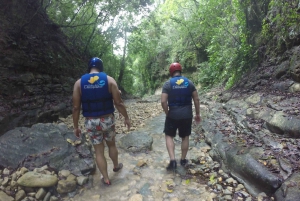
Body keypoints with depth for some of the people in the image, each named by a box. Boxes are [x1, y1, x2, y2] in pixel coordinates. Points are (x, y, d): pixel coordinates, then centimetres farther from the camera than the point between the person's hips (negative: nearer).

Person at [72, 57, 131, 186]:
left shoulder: (79, 82, -2)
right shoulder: (109, 80, -6)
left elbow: (76, 107, -4)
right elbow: (118, 103, -8)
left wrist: (76, 126, 6)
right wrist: (126, 118, 4)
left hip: (90, 122, 0)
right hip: (107, 120, 0)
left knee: (99, 151, 14)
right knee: (111, 145, 25)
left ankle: (106, 179, 26)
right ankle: (116, 166, 48)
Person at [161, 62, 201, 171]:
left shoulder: (168, 83, -7)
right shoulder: (189, 82, 2)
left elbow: (163, 101, -15)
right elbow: (196, 99, 1)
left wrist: (167, 113, -1)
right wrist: (198, 114, 9)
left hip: (173, 115, -2)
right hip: (187, 115, 3)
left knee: (169, 136, 12)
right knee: (185, 137, 17)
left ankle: (172, 160, 1)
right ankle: (183, 160, 28)